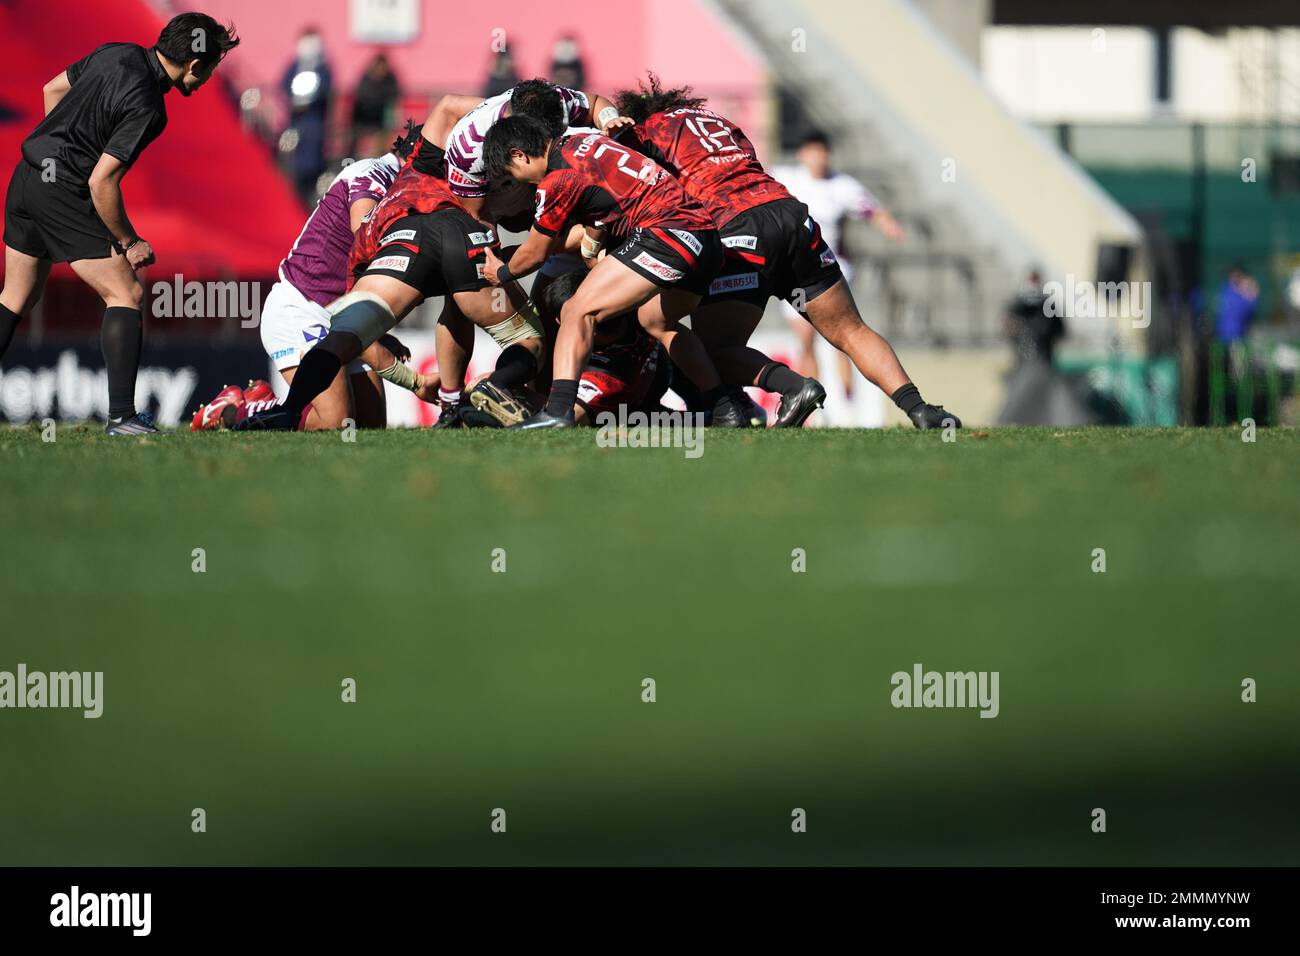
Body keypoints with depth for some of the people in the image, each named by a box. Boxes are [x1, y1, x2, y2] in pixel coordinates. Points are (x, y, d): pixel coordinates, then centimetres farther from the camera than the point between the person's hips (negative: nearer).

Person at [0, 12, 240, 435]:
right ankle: (122, 416, -9)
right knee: (126, 294, -3)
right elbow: (101, 181, -22)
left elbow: (53, 90, 19)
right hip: (63, 194, -9)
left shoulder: (116, 54, 5)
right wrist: (129, 242, -10)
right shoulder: (146, 106, -20)